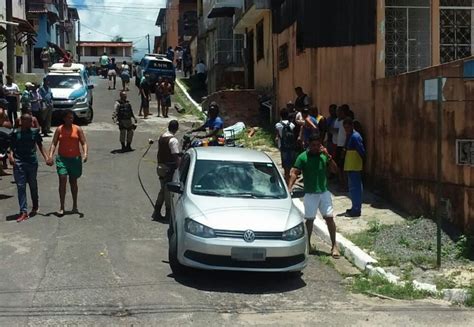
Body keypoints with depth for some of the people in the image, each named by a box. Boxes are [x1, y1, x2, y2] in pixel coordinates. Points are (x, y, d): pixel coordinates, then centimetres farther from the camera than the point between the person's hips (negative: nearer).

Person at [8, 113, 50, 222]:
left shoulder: (35, 132, 3)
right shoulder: (16, 133, 1)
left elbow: (40, 145, 10)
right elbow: (12, 147, 5)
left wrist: (46, 157, -1)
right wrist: (11, 155, -15)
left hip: (32, 161, 1)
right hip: (18, 163, -1)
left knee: (33, 185, 15)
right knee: (21, 187, -5)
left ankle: (35, 205, 38)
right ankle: (23, 212, -5)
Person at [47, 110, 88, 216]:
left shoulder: (77, 129, 3)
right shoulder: (59, 129, 3)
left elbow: (84, 143, 0)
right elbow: (54, 143, 1)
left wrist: (85, 153, -17)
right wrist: (50, 156, -12)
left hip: (75, 158, 1)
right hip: (62, 158, -1)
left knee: (73, 182, 11)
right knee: (62, 180, -11)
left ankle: (75, 205, 26)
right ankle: (62, 207, -8)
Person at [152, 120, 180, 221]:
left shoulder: (161, 137, 8)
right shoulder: (173, 140, -18)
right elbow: (176, 156, -21)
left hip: (161, 167, 8)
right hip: (170, 167, -8)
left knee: (163, 189, 16)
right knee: (169, 190, 1)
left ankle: (156, 212, 17)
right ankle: (168, 214, 9)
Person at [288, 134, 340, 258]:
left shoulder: (324, 155, 4)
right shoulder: (303, 157, -7)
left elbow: (334, 169, -1)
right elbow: (295, 173, -14)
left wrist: (328, 156, -14)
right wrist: (290, 187, -28)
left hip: (324, 192, 2)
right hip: (310, 194, -2)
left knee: (329, 218, -1)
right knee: (309, 219, 6)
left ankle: (334, 246, 6)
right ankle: (308, 244, 22)